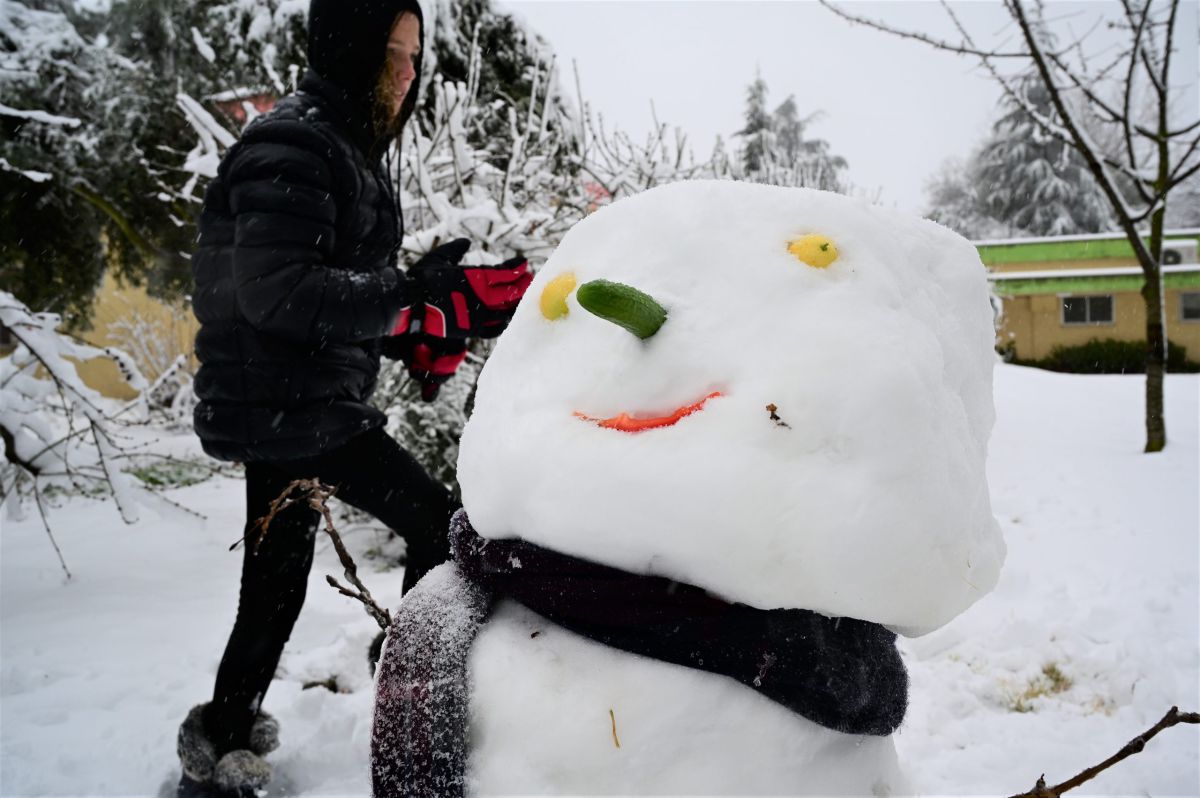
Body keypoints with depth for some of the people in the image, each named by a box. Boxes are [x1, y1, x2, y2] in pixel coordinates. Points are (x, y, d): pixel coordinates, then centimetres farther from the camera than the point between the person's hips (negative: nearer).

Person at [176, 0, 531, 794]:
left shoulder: (351, 149, 16)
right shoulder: (291, 144, -15)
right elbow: (277, 290, -27)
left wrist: (415, 336, 5)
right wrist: (420, 300, -33)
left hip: (291, 405, 10)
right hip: (292, 407, -10)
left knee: (276, 584, 18)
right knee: (440, 526, -10)